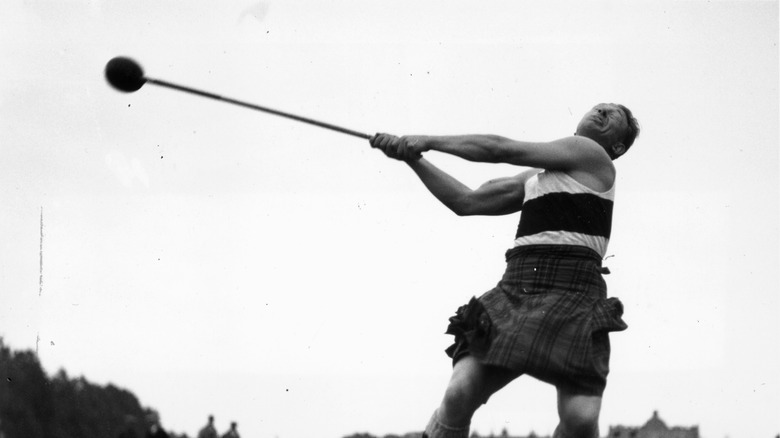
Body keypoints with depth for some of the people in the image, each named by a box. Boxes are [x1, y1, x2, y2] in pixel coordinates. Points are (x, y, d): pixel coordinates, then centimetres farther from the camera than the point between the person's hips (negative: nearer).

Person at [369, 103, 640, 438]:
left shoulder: (591, 153, 6)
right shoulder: (534, 177, 27)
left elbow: (500, 149, 5)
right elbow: (467, 201, 27)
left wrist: (430, 141, 13)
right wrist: (413, 158, 19)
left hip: (571, 295, -5)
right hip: (514, 292, 5)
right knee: (458, 395, -15)